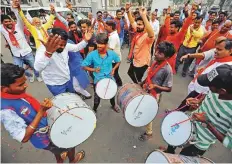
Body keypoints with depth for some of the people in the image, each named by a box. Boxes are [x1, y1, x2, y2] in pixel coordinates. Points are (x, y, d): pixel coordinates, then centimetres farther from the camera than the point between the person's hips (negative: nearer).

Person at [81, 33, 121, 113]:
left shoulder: (112, 53, -12)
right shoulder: (92, 55, -17)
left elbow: (118, 62, 6)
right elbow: (84, 66, -9)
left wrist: (114, 69, -9)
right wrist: (93, 69, -24)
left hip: (110, 78, 2)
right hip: (98, 80, -2)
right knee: (97, 98, 10)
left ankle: (113, 105, 56)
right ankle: (94, 109, 42)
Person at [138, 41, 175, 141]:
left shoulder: (167, 70, -27)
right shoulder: (155, 62, -7)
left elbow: (169, 89, -20)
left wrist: (155, 86, -32)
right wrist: (142, 83, 11)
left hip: (154, 95, -6)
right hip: (145, 91, 7)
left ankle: (148, 133, 39)